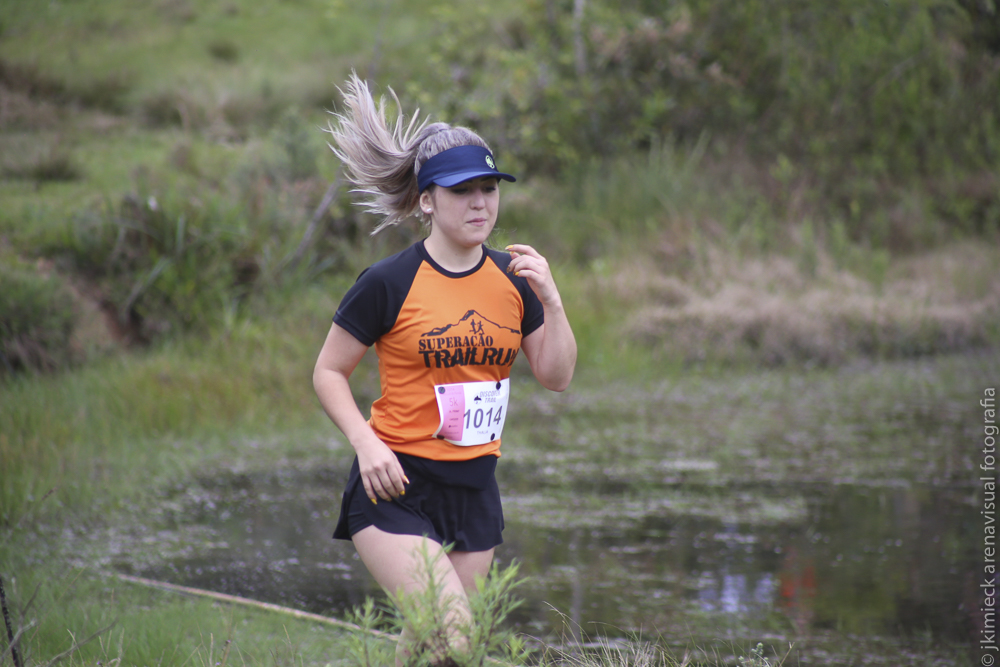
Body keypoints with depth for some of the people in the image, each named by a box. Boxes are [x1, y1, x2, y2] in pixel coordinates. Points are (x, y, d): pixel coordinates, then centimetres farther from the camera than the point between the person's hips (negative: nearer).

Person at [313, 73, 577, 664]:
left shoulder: (513, 278, 5)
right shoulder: (389, 284, -9)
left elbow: (557, 378, 8)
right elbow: (329, 372, -2)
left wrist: (551, 300, -7)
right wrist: (366, 443, -17)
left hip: (474, 485, 5)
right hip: (397, 484, -5)